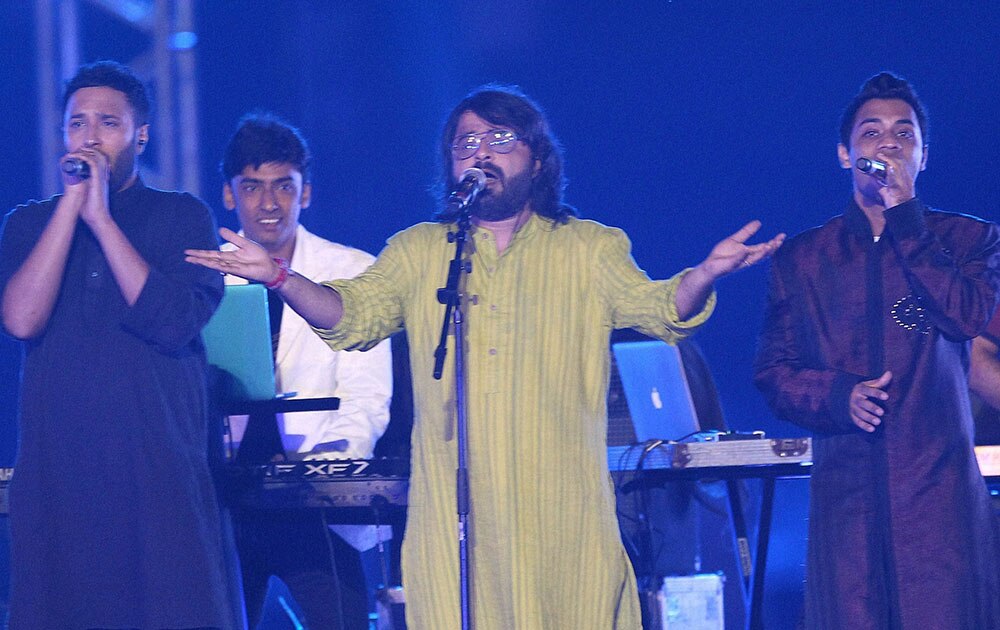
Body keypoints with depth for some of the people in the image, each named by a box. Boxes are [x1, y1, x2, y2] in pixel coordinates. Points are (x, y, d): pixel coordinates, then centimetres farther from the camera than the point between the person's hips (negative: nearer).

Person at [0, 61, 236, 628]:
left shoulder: (183, 217, 8)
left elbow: (175, 323, -9)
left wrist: (101, 217, -7)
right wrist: (72, 203, -4)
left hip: (160, 475, -2)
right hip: (58, 478, 2)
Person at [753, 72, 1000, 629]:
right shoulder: (802, 259, 15)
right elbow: (773, 373, 12)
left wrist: (904, 218, -7)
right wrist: (839, 395, -8)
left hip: (939, 484, -1)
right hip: (845, 493, 1)